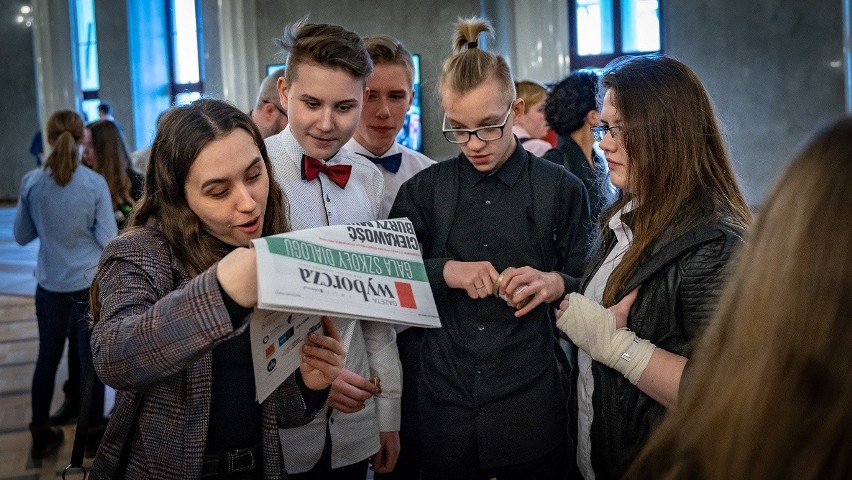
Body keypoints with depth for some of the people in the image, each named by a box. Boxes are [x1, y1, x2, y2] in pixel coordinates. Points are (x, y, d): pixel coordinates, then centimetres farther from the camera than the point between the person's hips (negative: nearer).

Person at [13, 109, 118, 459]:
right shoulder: (95, 183, -13)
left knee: (48, 357, 15)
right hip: (90, 282, -2)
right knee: (90, 358, 8)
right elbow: (108, 239, -10)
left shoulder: (31, 183, -7)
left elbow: (21, 236, 4)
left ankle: (41, 434, 27)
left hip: (50, 284, 3)